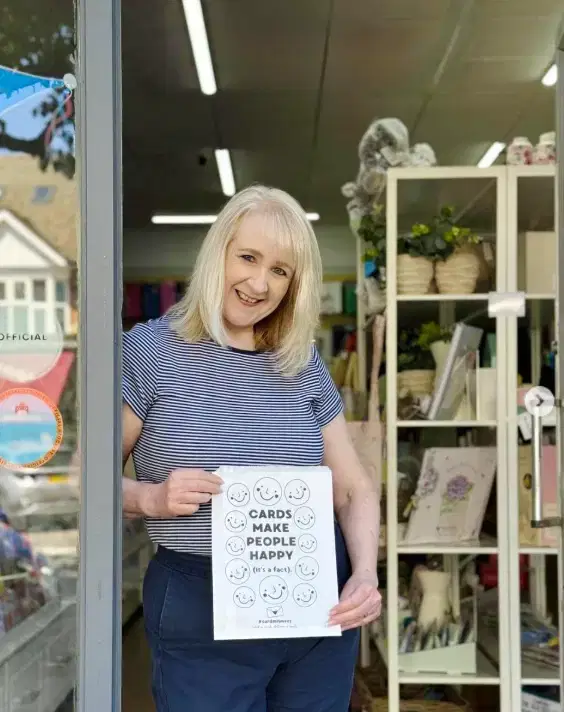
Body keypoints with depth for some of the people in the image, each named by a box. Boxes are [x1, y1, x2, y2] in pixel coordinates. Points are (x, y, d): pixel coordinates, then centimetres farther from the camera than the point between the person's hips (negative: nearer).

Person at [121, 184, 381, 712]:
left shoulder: (304, 365, 6)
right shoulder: (149, 350, -6)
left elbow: (354, 489, 8)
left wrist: (365, 575, -8)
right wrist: (149, 498, -23)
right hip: (200, 616, -4)